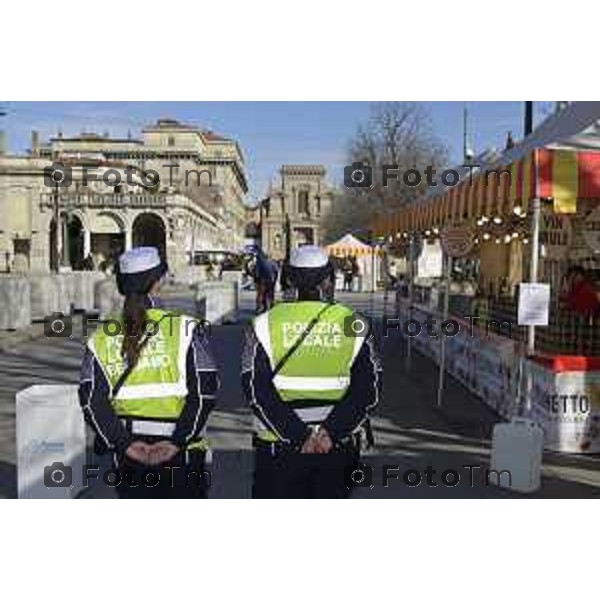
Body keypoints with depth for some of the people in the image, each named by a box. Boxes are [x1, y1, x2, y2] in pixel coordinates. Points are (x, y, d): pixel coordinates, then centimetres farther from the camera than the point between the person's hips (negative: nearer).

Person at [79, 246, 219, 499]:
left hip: (129, 454, 3)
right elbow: (205, 390, -15)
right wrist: (177, 441, -13)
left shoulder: (101, 337, 1)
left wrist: (125, 443, -7)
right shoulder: (184, 328, -8)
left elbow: (91, 400, -6)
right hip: (181, 454, -3)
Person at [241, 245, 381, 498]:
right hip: (339, 447, 2)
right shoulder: (353, 324, -1)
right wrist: (332, 432, -11)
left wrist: (297, 435, -12)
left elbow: (257, 392, -11)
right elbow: (367, 388, -7)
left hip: (278, 446, -1)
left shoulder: (264, 325, -4)